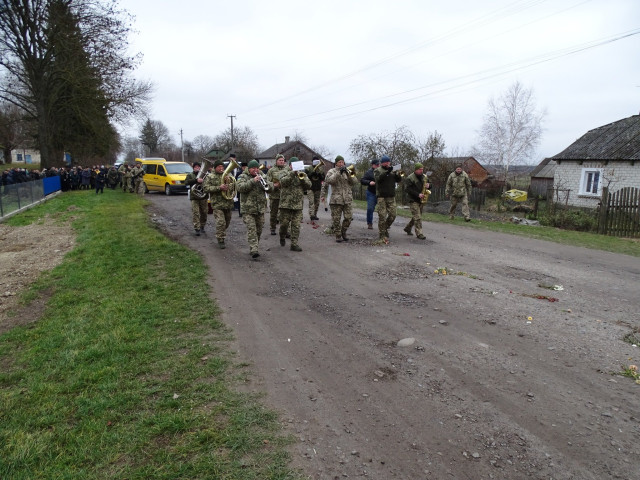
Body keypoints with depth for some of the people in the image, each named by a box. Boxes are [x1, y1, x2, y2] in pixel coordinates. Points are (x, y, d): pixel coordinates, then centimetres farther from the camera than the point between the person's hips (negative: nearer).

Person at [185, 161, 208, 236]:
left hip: (203, 196, 2)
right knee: (195, 213, -9)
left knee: (204, 212, 9)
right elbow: (186, 182, -11)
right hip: (194, 197, -2)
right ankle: (197, 229, -9)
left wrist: (203, 181, -17)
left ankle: (202, 226, 27)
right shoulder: (190, 175, 6)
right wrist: (196, 180, -22)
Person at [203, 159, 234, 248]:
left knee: (227, 222, 15)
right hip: (217, 203, -4)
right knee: (221, 222, -11)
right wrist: (219, 188, -19)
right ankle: (220, 240, 0)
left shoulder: (228, 175, 12)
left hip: (228, 203, 5)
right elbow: (206, 188, -9)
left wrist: (229, 187, -16)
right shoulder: (210, 177, 1)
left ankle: (222, 235, 38)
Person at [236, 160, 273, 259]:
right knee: (251, 229, -13)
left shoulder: (261, 176, 14)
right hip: (248, 209, -5)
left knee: (259, 230, 11)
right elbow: (240, 187, -18)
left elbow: (271, 188, 7)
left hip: (261, 209, 5)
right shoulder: (243, 177, 1)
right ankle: (254, 250, -20)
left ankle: (254, 247, 26)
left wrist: (267, 184, -16)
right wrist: (252, 181, -26)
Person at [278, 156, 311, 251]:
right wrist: (292, 174, -27)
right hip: (286, 203, -2)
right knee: (284, 223, 4)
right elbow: (283, 182, -17)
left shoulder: (302, 174, 12)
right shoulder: (286, 174, 4)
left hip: (298, 204, 2)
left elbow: (309, 186, 1)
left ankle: (294, 244, 5)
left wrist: (303, 178, -17)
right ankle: (282, 237, 32)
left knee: (296, 225, 0)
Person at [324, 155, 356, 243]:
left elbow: (354, 181, 0)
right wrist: (339, 172, -22)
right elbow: (329, 180, -16)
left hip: (347, 199, 3)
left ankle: (343, 232, 23)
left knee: (348, 218, 1)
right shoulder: (331, 171, 4)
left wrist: (348, 173, -16)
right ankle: (338, 236, 13)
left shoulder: (347, 171, 13)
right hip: (336, 199, -3)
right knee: (336, 219, 1)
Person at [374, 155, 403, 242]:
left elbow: (399, 180, 7)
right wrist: (387, 172, -28)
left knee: (392, 215, 2)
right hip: (381, 197, -4)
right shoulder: (378, 170, 2)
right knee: (382, 216, -4)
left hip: (391, 197, 4)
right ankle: (382, 236, 3)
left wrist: (398, 175, -15)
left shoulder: (392, 170, 13)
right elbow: (378, 178, -17)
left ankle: (385, 228, 27)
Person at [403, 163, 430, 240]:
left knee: (416, 217, 15)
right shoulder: (409, 178, -9)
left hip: (421, 200, 7)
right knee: (417, 217, -11)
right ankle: (419, 234, -8)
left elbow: (428, 184, 20)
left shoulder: (424, 177, 12)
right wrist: (418, 194, -23)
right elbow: (407, 189, -17)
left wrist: (428, 185, -6)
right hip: (413, 200, -7)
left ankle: (407, 228, 33)